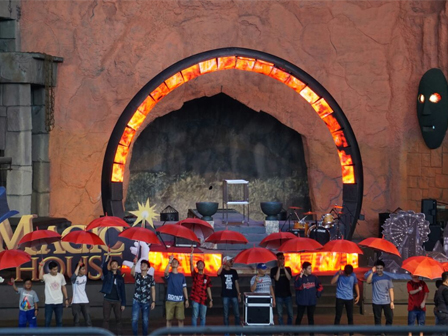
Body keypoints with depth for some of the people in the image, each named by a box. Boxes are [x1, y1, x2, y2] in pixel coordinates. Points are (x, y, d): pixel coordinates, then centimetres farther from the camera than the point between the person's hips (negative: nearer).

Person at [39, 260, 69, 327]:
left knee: (59, 320, 8)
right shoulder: (46, 277, -8)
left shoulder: (61, 276, 3)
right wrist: (42, 266, -29)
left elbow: (63, 287, 12)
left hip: (59, 302, 3)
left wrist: (66, 299, 11)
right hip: (49, 302, -3)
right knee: (47, 321, 1)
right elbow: (40, 278, -32)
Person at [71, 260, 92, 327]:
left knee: (88, 319, 1)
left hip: (85, 301, 5)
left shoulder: (85, 277, 9)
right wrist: (79, 265, -31)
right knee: (76, 320, 2)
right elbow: (74, 276, -35)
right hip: (76, 302, -5)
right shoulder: (75, 278, -10)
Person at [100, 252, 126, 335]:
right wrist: (108, 256, -28)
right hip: (107, 300, -1)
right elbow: (104, 267, -17)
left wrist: (123, 303, -1)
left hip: (117, 301, 1)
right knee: (106, 319, -1)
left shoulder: (120, 278, 8)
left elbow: (123, 291, 6)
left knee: (118, 319, 3)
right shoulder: (107, 274, 6)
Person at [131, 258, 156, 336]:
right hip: (136, 301, 0)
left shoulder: (150, 278, 2)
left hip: (146, 302, 0)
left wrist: (153, 301, -2)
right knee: (134, 319, -7)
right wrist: (134, 264, -38)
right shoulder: (137, 275, 2)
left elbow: (153, 290, 4)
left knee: (145, 320, 6)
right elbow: (132, 272, -22)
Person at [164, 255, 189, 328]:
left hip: (180, 300, 2)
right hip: (170, 300, -2)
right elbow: (166, 272, -23)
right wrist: (170, 261, -27)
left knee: (181, 319, 1)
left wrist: (186, 299, 6)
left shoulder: (182, 276, 12)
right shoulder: (169, 275, 3)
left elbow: (184, 288, 12)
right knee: (169, 319, 0)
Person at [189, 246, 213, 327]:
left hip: (204, 299, 2)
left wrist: (210, 300, 6)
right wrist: (191, 253, -13)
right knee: (195, 316, -3)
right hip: (195, 299, -2)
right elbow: (191, 264, -5)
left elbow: (208, 289, 10)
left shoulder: (207, 277, 10)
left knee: (203, 317, 5)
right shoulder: (195, 275, 5)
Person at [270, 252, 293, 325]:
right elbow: (276, 278, -14)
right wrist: (279, 268, -14)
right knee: (280, 314, 1)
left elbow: (289, 278, -8)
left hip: (287, 294, 2)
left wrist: (284, 268, -14)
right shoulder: (274, 270, 1)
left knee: (290, 313, -1)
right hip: (278, 295, -2)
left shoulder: (288, 269, 8)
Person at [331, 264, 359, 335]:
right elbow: (332, 282, -21)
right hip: (340, 298, -2)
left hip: (349, 298, 2)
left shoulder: (353, 275, -3)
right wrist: (338, 274, -27)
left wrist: (358, 295, 7)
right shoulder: (339, 274, -9)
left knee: (350, 316, 8)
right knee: (338, 316, -1)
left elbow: (356, 285, 10)